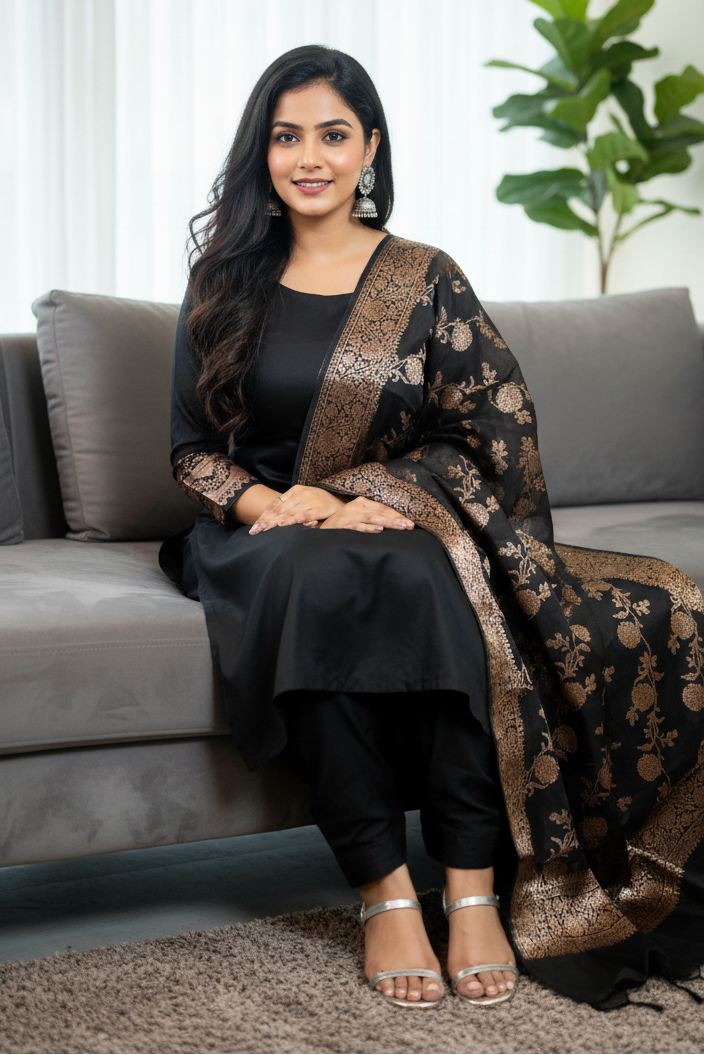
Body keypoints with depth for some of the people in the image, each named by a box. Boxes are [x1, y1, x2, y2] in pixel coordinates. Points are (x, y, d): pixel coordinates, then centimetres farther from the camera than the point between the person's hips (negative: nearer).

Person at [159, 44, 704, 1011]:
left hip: (403, 523, 0)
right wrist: (265, 500, -13)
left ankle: (477, 887, -35)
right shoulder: (226, 282, 12)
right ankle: (384, 891, -36)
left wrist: (365, 499, -16)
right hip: (263, 534, 1)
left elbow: (498, 432, -2)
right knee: (322, 578, -37)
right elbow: (191, 447, 9)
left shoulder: (425, 279, 7)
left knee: (423, 578, -38)